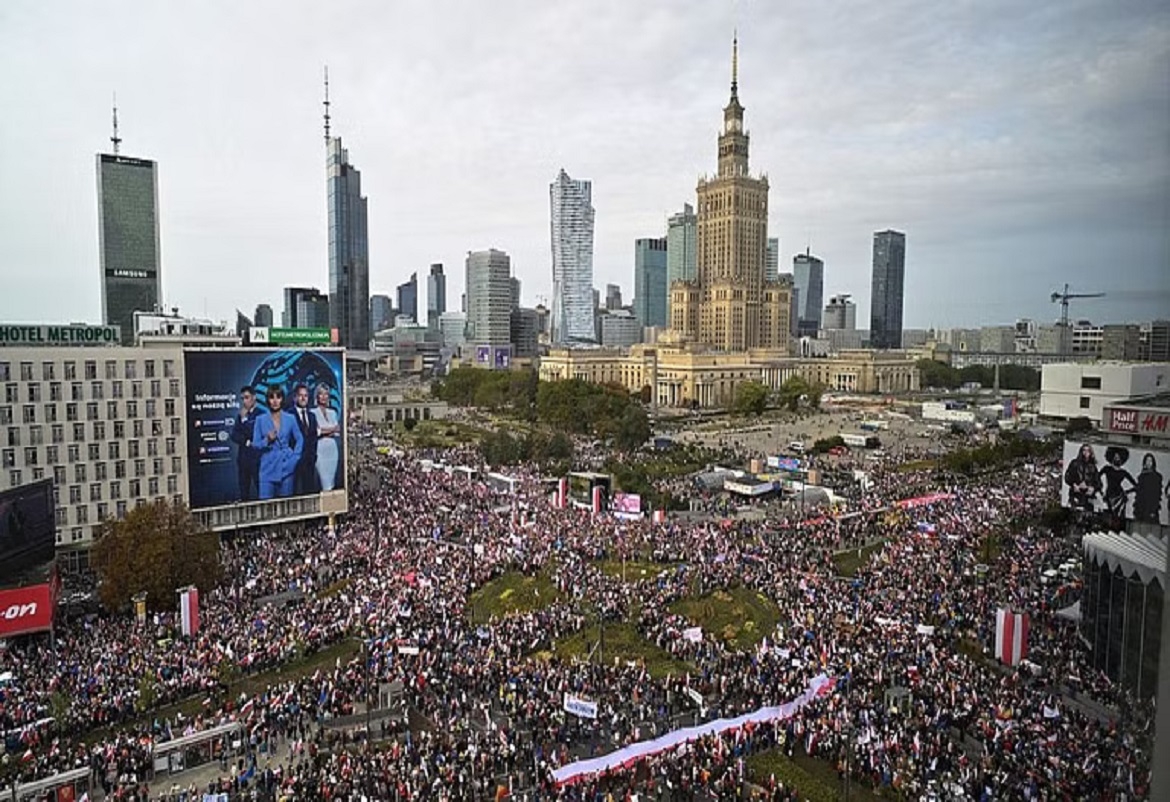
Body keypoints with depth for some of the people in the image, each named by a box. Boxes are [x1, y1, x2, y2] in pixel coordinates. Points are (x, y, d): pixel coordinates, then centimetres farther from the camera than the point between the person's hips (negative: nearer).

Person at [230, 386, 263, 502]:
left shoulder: (261, 414, -5)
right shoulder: (240, 416, 14)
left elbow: (254, 434, -12)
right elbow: (234, 436, 8)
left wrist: (244, 419, -8)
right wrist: (246, 442, -8)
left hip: (257, 457, -6)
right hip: (242, 457, 6)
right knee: (244, 491, 8)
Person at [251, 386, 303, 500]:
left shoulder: (290, 419, 4)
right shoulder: (261, 420, 2)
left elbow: (299, 440, 10)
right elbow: (255, 445, 4)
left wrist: (295, 458, 0)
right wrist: (267, 441, -15)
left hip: (286, 466, 1)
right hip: (268, 468, -1)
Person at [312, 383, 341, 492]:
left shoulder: (333, 412, 15)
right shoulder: (313, 412, -1)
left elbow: (338, 430, 7)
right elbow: (314, 431, -10)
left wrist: (324, 430, -8)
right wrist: (332, 429, -6)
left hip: (333, 448, 5)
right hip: (320, 449, -5)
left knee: (332, 477, 5)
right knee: (324, 479, -7)